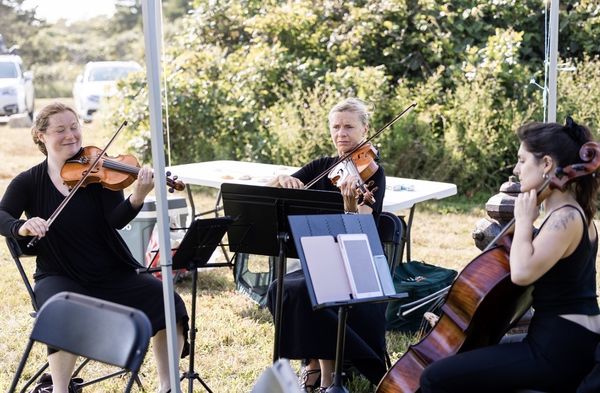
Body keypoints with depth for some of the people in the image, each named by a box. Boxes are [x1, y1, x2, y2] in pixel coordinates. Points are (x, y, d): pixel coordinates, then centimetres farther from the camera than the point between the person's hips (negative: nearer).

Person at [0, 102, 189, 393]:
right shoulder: (29, 182, 2)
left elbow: (116, 220, -14)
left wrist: (137, 198, -35)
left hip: (113, 275, 2)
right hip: (60, 278, -1)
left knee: (168, 303, -18)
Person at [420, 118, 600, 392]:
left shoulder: (566, 218, -18)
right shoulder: (571, 214, 13)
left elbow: (522, 272, -31)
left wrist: (524, 220, -18)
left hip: (559, 351, -11)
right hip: (568, 342, 11)